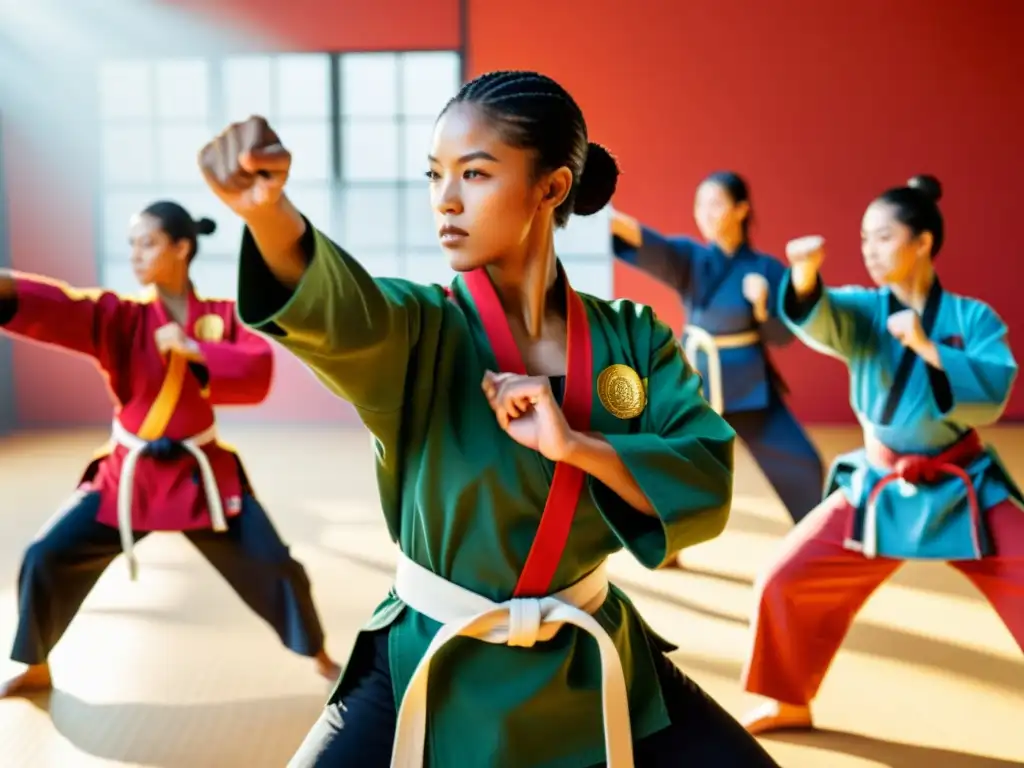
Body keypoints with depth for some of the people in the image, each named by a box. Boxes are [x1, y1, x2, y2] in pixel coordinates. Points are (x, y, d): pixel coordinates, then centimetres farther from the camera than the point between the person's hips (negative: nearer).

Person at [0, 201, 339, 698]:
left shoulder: (221, 316, -3)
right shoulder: (122, 317, -6)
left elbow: (258, 374, -16)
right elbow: (57, 309, -26)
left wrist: (194, 349, -24)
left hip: (200, 474, 0)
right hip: (129, 474, 1)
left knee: (272, 566, -1)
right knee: (46, 557, -3)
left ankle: (320, 658, 23)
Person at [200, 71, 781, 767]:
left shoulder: (630, 338, -5)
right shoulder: (416, 330, -12)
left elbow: (707, 486, -11)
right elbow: (331, 305, -35)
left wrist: (574, 443, -25)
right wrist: (265, 207, -55)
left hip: (586, 664, 2)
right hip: (429, 669, -1)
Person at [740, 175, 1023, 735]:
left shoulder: (972, 317, -7)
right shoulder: (863, 310, -5)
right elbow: (818, 318, -28)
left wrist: (926, 347, -29)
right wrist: (805, 274, -50)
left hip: (964, 489, -1)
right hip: (879, 489, 1)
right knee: (786, 582, -3)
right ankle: (789, 702, 20)